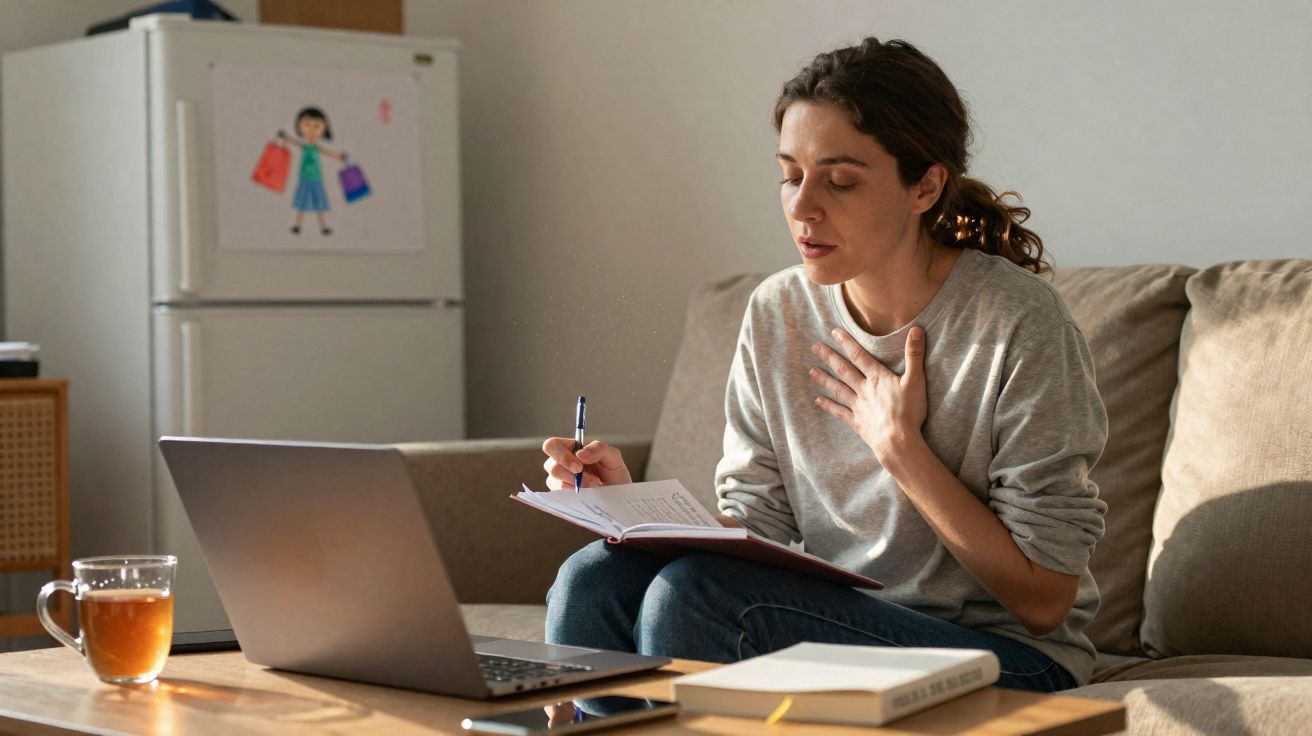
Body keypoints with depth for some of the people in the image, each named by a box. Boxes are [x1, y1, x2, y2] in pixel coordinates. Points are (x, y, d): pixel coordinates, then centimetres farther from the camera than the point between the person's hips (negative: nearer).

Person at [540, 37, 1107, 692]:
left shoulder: (1017, 324, -15)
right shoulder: (777, 313, 2)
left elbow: (1043, 602, -13)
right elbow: (756, 526, 5)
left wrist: (900, 447, -16)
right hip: (845, 619, 5)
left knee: (694, 591, -27)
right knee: (596, 578, -19)